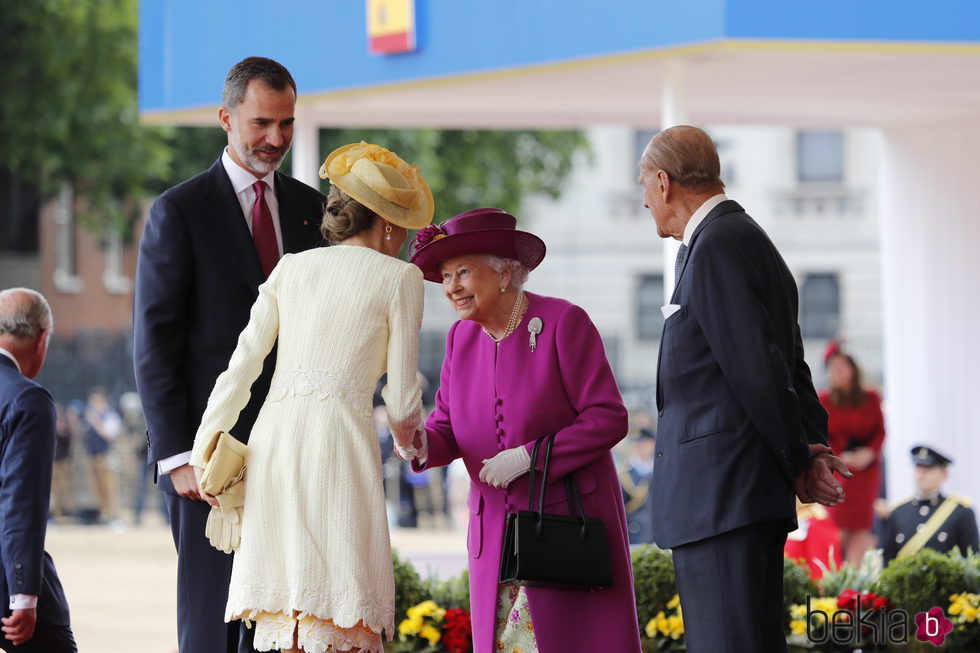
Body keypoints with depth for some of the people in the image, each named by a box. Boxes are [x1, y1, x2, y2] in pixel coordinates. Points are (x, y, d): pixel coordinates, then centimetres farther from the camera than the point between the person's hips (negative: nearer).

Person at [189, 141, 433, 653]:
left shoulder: (292, 268, 18)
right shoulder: (399, 277, 6)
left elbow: (242, 366, 14)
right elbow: (401, 401, 4)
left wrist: (203, 453, 19)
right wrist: (406, 441, 25)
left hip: (272, 439, 5)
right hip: (339, 437, -5)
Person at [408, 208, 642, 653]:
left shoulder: (564, 323, -10)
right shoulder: (461, 338, 7)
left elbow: (608, 418, -13)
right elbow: (446, 429, 8)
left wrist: (527, 457, -20)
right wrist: (420, 444, -16)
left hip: (569, 523, -5)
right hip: (497, 533, 5)